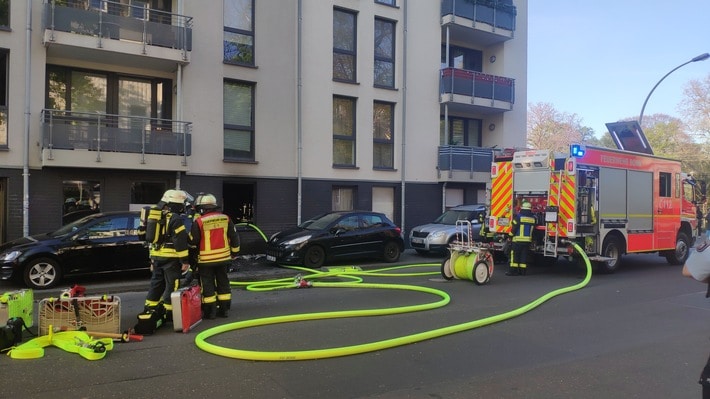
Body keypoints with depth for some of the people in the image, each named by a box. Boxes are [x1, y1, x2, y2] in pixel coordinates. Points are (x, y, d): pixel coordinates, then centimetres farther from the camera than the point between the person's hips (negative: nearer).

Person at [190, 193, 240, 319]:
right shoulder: (225, 219, 1)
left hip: (206, 259, -4)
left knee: (208, 285, 5)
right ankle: (224, 309, 18)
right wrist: (234, 252, 18)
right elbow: (234, 237, 6)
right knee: (223, 283, 13)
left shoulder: (199, 222, -12)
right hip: (224, 257, 4)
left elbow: (193, 241, -6)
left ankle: (210, 311, 8)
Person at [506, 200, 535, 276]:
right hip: (528, 240, 5)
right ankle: (523, 271, 10)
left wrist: (511, 236, 0)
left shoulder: (518, 216, -10)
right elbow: (533, 229, 14)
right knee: (524, 255, 9)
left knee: (515, 255, 0)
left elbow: (514, 227, -10)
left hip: (518, 239, -5)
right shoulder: (533, 218, 6)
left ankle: (513, 270, -2)